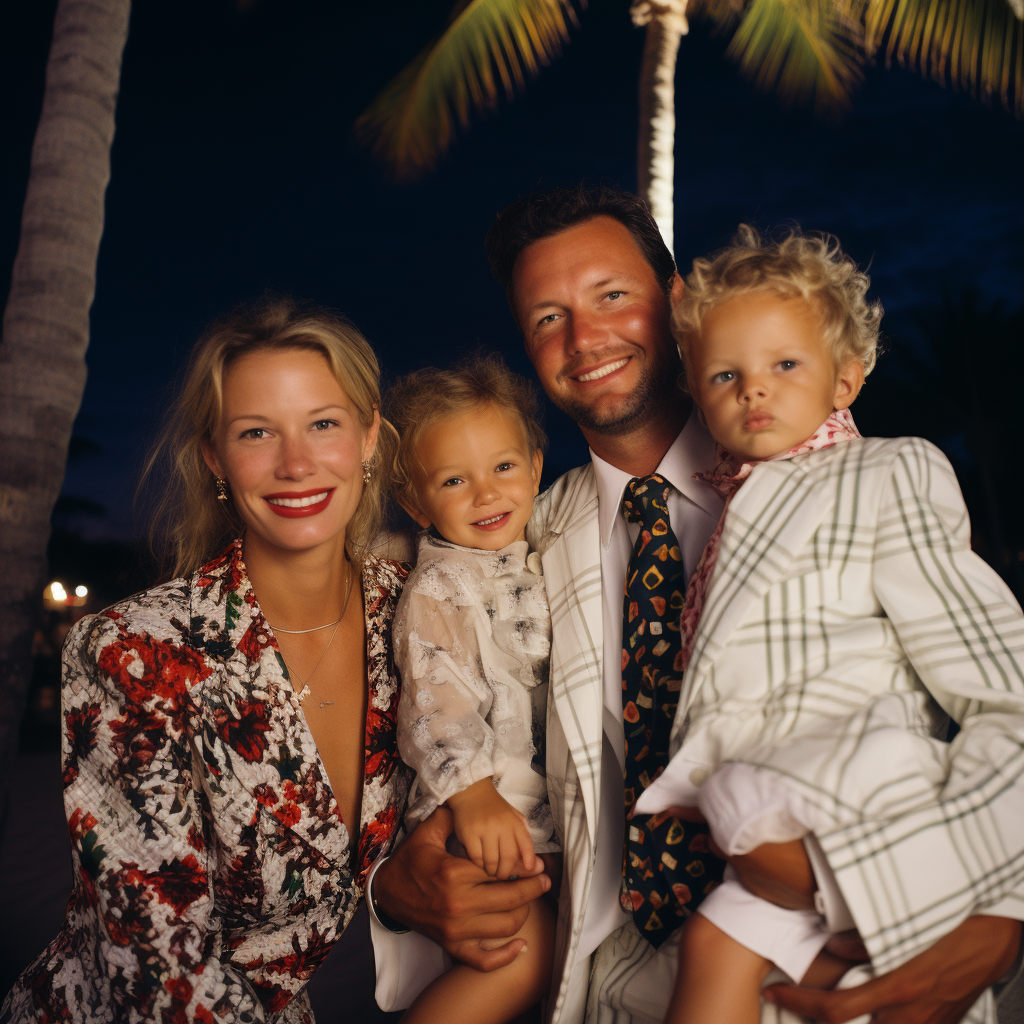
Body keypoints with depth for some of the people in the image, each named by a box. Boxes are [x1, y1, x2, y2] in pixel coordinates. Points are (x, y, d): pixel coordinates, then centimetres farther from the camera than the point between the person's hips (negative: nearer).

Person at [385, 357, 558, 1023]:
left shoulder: (544, 572, 14)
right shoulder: (433, 593, -7)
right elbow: (437, 702, -18)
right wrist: (475, 796, -28)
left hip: (552, 808, 7)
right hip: (483, 816, -6)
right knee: (530, 944, -19)